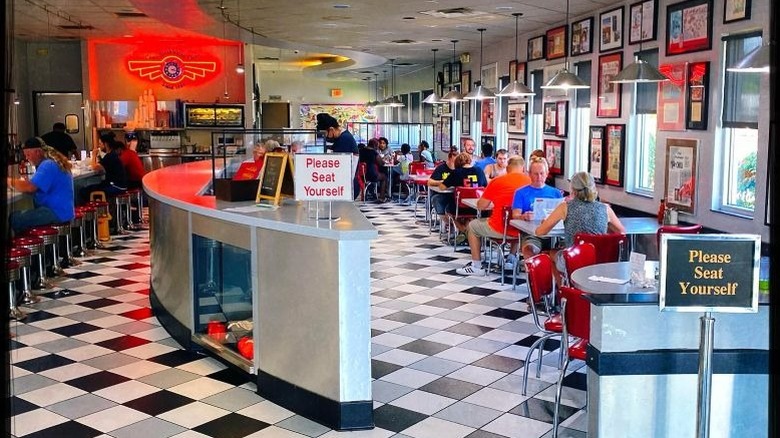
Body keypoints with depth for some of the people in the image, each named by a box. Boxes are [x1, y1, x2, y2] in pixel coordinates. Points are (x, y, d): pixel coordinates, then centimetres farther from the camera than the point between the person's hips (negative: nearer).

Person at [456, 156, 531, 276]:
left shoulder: (497, 181, -6)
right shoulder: (529, 181, -1)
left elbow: (481, 205, 0)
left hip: (500, 230, -3)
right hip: (521, 230, 4)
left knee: (472, 226, 23)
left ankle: (476, 265, 22)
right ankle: (512, 259, 35)